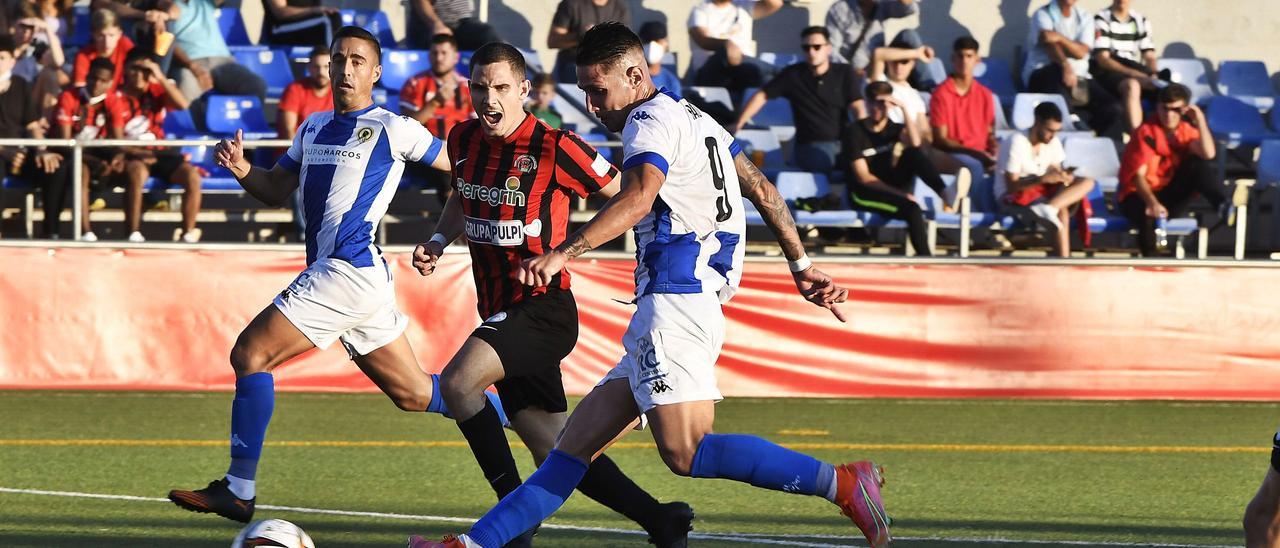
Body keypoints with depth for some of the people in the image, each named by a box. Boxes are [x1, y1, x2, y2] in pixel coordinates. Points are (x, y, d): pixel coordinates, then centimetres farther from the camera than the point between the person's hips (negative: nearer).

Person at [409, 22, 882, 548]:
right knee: (578, 442, 7)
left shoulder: (653, 122, -7)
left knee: (687, 454, -20)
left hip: (673, 304, -11)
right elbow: (762, 190, 27)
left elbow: (638, 199, -26)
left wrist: (562, 253, -35)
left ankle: (842, 482, -22)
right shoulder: (694, 118, 22)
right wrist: (801, 266, 32)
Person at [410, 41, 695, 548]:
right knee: (554, 454, 6)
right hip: (501, 312, 7)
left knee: (457, 382, -27)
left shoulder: (554, 148, -14)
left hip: (544, 308, -7)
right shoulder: (464, 141, 5)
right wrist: (438, 241, 10)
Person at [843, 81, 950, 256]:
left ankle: (945, 193, -41)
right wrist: (899, 193, -15)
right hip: (863, 195, -5)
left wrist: (904, 110, -13)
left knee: (913, 154, -21)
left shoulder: (895, 129, 13)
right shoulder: (854, 132, -1)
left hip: (892, 188, 5)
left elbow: (915, 143, -12)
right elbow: (863, 177, -9)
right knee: (910, 208, -33)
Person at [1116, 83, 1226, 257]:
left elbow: (1208, 153, -18)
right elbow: (1139, 176, -20)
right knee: (1149, 216, -42)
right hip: (1139, 196, -5)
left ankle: (1221, 205, -34)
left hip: (1171, 195, 5)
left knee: (1199, 166, -17)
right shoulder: (1146, 133, -11)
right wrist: (1152, 203, -37)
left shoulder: (1186, 130, 3)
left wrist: (1200, 120, -16)